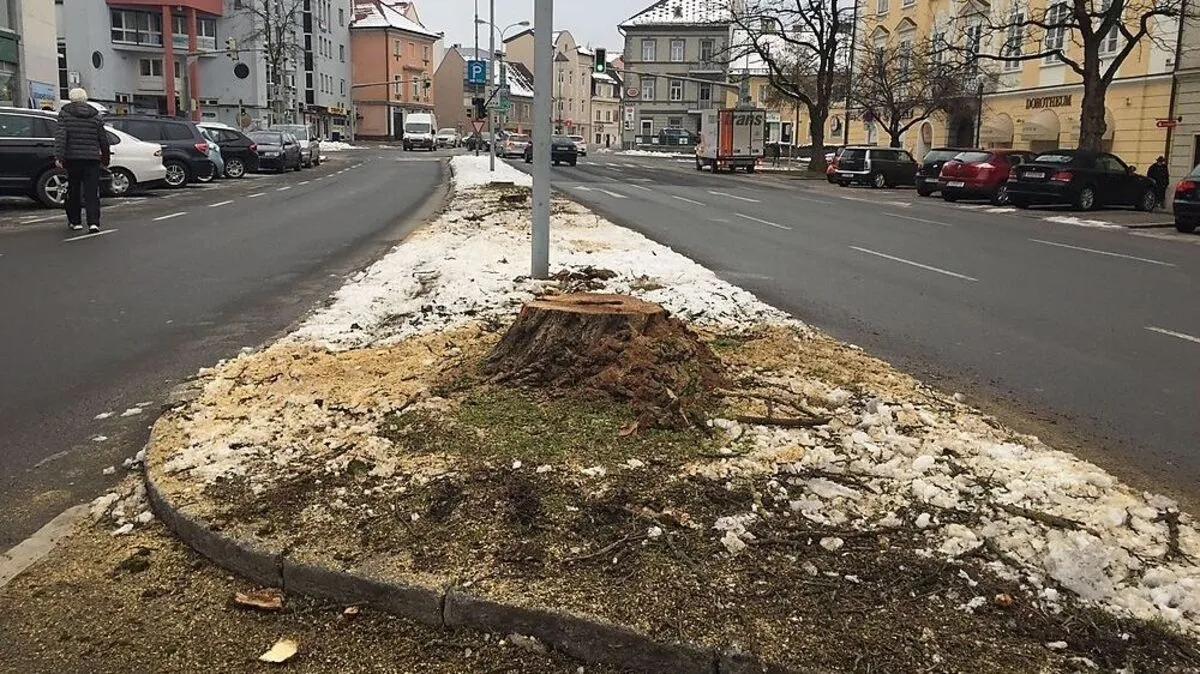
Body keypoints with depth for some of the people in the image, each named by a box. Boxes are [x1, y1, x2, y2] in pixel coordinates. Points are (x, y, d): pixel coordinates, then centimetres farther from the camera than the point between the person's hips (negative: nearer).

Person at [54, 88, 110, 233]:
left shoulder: (65, 113, 1)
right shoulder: (95, 115, 9)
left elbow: (60, 135, -9)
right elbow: (103, 139, 11)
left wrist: (58, 156, -12)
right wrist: (105, 158, 21)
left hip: (72, 157, -1)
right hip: (92, 158, 1)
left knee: (73, 190, 12)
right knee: (92, 191, -2)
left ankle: (74, 221, 20)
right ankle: (93, 222, -14)